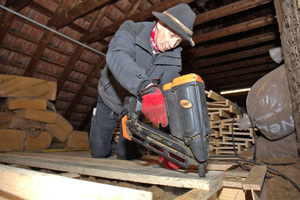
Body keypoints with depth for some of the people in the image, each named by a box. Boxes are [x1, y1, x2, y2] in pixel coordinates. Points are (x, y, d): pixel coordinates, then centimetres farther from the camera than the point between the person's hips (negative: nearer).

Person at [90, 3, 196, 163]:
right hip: (109, 101, -1)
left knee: (128, 155, 6)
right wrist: (146, 87, -66)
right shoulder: (131, 31, -25)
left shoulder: (173, 59, -16)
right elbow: (117, 57, -48)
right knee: (99, 153, 12)